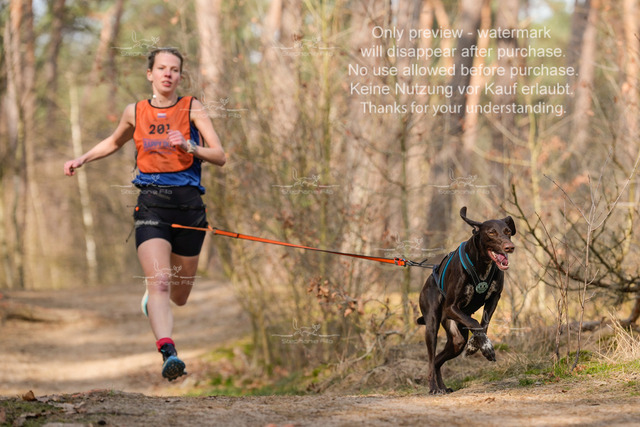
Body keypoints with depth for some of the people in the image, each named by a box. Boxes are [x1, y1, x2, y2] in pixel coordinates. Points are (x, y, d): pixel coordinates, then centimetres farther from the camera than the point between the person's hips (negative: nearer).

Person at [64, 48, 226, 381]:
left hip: (189, 204, 1)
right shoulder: (135, 112, 8)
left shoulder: (192, 108, 4)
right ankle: (167, 351, -35)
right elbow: (114, 142, 30)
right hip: (151, 202, -1)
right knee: (159, 282, -23)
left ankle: (152, 292, 48)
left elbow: (220, 157, 0)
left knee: (179, 297, 12)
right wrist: (82, 159, 17)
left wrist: (188, 146, -16)